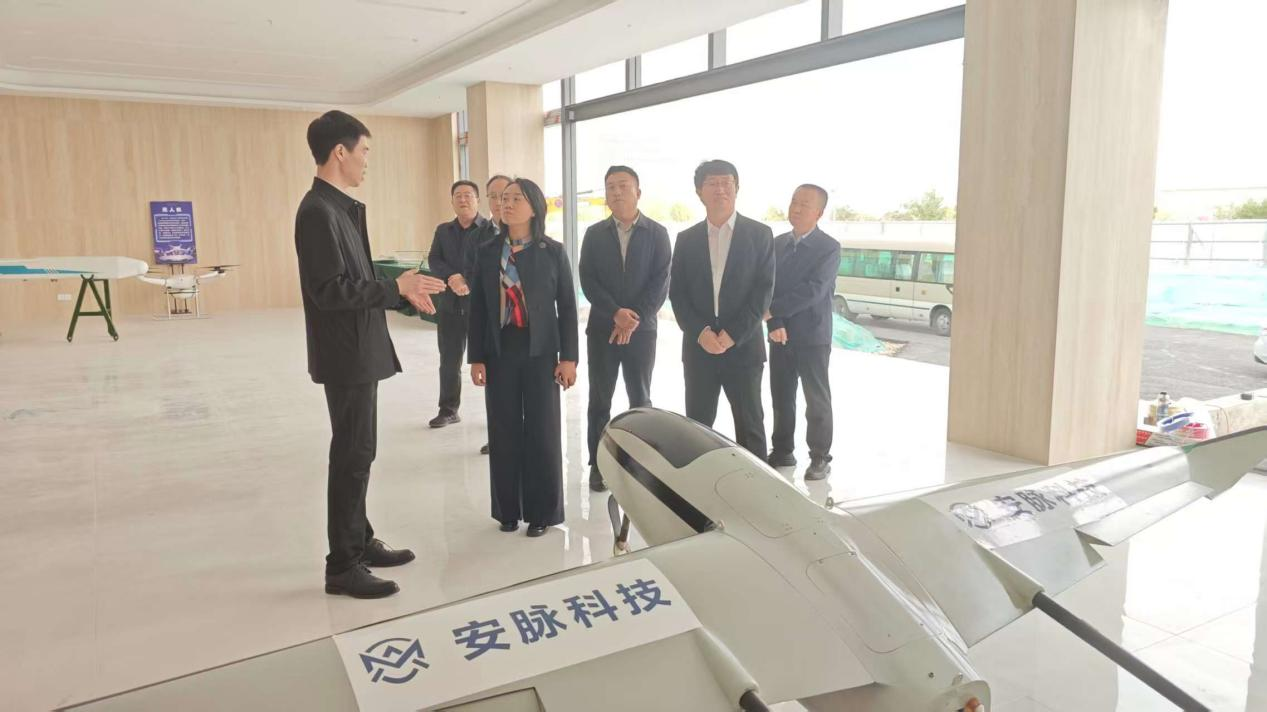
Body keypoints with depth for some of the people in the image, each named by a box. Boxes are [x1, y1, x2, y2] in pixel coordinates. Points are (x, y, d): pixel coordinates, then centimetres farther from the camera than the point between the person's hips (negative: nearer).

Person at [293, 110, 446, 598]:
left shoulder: (340, 208, 13)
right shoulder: (318, 211, -18)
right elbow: (330, 291, -24)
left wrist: (400, 292, 8)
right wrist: (397, 288, -19)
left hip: (358, 351, 10)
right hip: (346, 355, -10)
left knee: (356, 453, 17)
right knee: (352, 456, -2)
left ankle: (360, 542, 30)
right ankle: (342, 566, 9)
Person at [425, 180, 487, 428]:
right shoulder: (443, 230, 14)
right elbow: (434, 261, 4)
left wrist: (468, 283, -19)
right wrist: (453, 278, -14)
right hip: (450, 305, 4)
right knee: (449, 361, 9)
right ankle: (448, 410, 21)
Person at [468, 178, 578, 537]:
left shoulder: (553, 252, -1)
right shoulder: (488, 253, 5)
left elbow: (567, 306, -1)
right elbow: (477, 308, 6)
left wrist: (568, 357, -6)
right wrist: (476, 358, 1)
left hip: (540, 352, -2)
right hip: (500, 352, 2)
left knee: (542, 432, 4)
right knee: (504, 432, 7)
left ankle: (541, 511, 16)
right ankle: (508, 509, 19)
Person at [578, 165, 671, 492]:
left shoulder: (657, 233, 3)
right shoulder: (594, 233, 7)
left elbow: (661, 281, -5)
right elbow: (587, 280, -1)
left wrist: (634, 319, -14)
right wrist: (616, 313, -15)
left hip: (642, 329, -1)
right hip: (601, 328, 1)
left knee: (640, 399, 6)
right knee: (599, 400, 4)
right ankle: (598, 465, 13)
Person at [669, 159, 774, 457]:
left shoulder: (759, 234, 2)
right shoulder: (686, 239, 9)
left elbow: (764, 290, -5)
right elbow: (676, 292, 4)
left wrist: (732, 335, -13)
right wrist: (700, 332, -11)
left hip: (743, 346, -2)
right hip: (698, 347, 2)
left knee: (750, 426, 4)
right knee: (697, 424, 7)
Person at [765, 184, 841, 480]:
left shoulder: (829, 247, -8)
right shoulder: (777, 244, 8)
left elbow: (813, 290, -20)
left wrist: (771, 310, -21)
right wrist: (774, 323, -13)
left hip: (812, 336, -5)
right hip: (780, 335, 5)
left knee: (817, 400, 4)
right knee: (781, 397, 11)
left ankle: (820, 457, 14)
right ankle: (782, 451, 24)